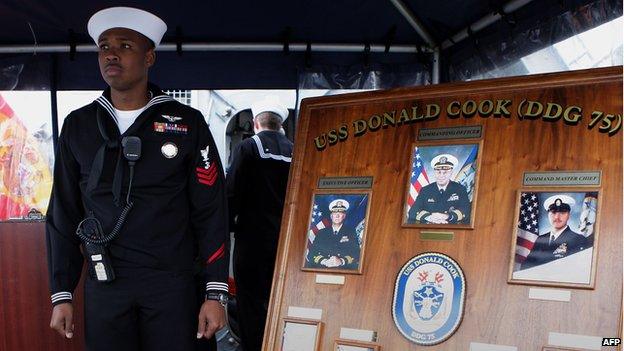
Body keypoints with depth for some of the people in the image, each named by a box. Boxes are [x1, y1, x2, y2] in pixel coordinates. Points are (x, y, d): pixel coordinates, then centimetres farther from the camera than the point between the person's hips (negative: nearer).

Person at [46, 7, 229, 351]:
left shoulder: (187, 123, -1)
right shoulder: (78, 126, 6)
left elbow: (211, 213, -2)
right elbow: (63, 216, 9)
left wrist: (215, 293, -7)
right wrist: (61, 295, 5)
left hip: (172, 283, -2)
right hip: (104, 285, 2)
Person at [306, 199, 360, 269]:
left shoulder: (351, 232, 11)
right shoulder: (321, 233, 16)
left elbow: (356, 254, 2)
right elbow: (311, 254, 7)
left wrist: (341, 261, -15)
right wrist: (325, 261, -11)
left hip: (344, 270, -1)